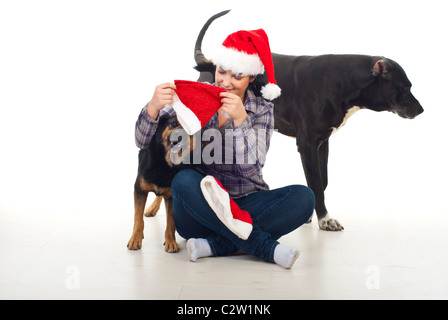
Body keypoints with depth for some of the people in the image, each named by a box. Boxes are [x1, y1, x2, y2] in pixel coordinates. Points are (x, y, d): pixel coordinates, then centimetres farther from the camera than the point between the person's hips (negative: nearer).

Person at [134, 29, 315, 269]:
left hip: (246, 204, 1)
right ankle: (267, 247, -29)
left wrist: (240, 120, -28)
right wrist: (153, 108, -30)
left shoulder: (261, 109, -3)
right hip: (200, 206, -1)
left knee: (303, 197, -23)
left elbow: (250, 168, -15)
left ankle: (216, 245, -26)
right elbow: (143, 143, -10)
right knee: (184, 180, -33)